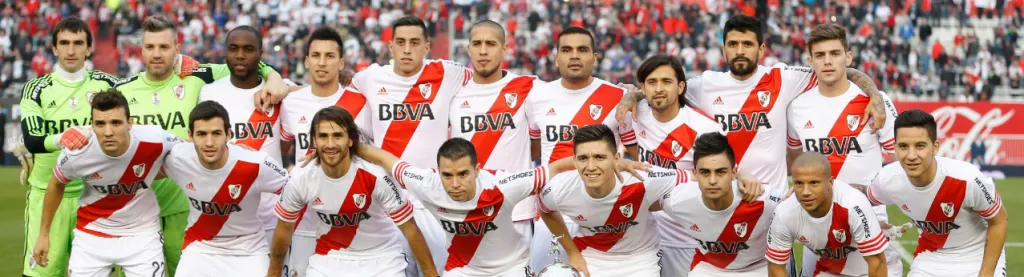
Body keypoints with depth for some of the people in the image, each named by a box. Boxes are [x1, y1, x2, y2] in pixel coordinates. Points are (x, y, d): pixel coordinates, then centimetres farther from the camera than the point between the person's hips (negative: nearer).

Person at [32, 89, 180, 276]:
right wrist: (43, 233, 9)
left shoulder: (155, 140, -25)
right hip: (91, 234, 0)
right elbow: (56, 185, 2)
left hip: (142, 233, 0)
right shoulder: (76, 153, -23)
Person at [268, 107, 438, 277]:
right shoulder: (300, 180, -17)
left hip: (381, 258, -2)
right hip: (329, 258, 2)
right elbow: (284, 229, 2)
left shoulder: (376, 177, -25)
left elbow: (410, 230, -16)